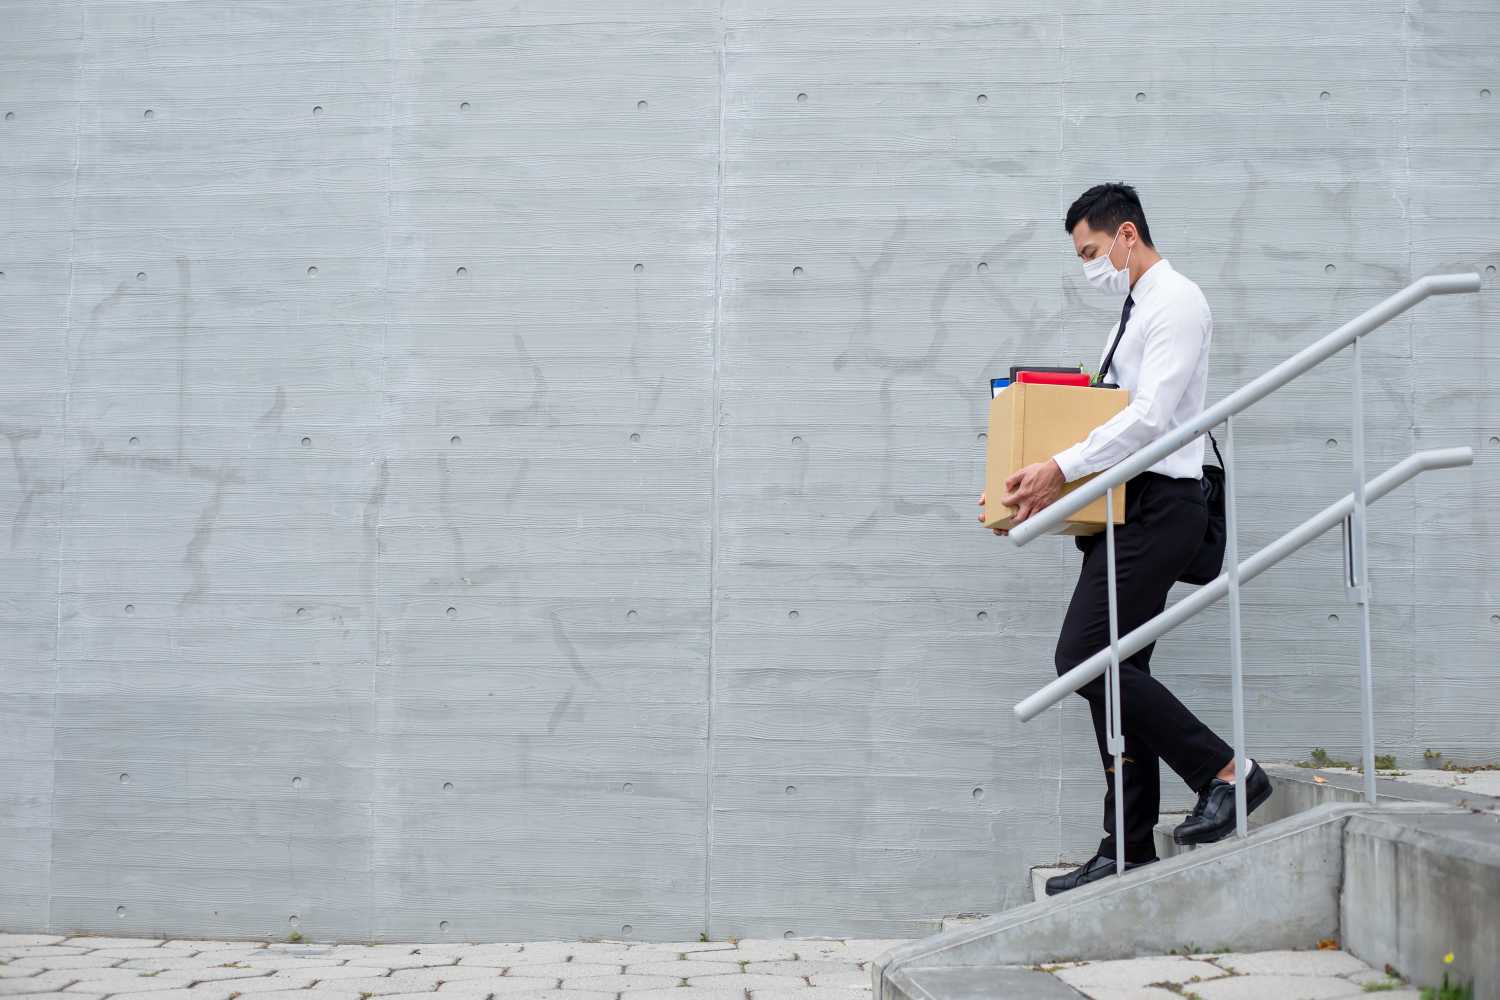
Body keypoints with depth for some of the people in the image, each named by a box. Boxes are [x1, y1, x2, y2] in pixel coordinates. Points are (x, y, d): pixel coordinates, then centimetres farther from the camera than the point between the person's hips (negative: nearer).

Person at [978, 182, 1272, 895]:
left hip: (1157, 507, -10)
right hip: (1131, 512, 10)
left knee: (1085, 658, -16)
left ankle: (1224, 771, -10)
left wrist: (1061, 469, -22)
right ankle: (1129, 850, 9)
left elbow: (1150, 416, -19)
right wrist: (1035, 488, 16)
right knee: (1116, 671, 7)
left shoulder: (1175, 302, -8)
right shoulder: (1134, 311, 23)